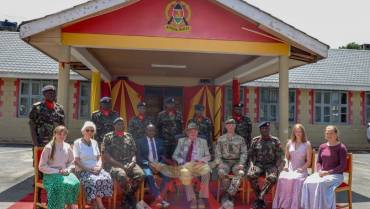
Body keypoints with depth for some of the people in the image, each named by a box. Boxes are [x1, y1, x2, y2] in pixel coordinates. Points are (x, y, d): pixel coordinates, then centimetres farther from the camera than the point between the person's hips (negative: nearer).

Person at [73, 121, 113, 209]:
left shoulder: (94, 142, 17)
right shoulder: (77, 143, 2)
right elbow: (76, 161, -5)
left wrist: (98, 166, -6)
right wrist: (88, 169, -15)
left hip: (95, 170, 5)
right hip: (83, 171, -5)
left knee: (107, 178, -26)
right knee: (95, 180, -35)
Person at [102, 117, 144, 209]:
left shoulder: (129, 136, 15)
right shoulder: (108, 137, 2)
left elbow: (133, 153, 14)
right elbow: (106, 156, -6)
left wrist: (132, 162, -10)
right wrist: (121, 165, -15)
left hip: (128, 163, 4)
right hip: (113, 164, -4)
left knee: (140, 174, -25)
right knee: (122, 175, -37)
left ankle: (127, 199, -6)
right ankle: (132, 199, -10)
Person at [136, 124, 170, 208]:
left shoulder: (159, 141, 15)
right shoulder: (140, 141, 4)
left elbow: (163, 155, 13)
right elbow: (139, 157, -3)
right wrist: (148, 163, -18)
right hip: (146, 165, -3)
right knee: (149, 176, -36)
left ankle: (158, 199, -20)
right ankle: (159, 198, -30)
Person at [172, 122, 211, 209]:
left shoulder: (203, 142, 17)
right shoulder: (181, 141, 16)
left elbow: (208, 156, 14)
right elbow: (175, 155, 14)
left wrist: (201, 160, -8)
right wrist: (182, 162, -6)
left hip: (199, 165, 0)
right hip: (186, 165, 0)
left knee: (206, 169, -36)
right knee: (184, 173, -38)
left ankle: (202, 198, -26)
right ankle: (192, 199, -26)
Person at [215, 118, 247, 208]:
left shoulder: (240, 139, 10)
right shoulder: (221, 139, 11)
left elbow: (244, 153, 5)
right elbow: (217, 153, 7)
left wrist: (241, 164, -11)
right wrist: (219, 163, -9)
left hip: (236, 162, 0)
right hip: (224, 161, 0)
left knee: (240, 173, -34)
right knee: (222, 172, -33)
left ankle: (228, 195, -31)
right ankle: (230, 196, -17)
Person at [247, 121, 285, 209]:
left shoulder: (275, 141, 5)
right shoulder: (255, 140, 9)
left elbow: (280, 155, 3)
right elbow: (250, 154, 10)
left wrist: (276, 167, -11)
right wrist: (251, 164, -8)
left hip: (271, 164, -1)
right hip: (258, 164, 1)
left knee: (272, 178, -35)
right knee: (250, 175, -31)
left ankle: (259, 198, -20)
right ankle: (260, 199, -15)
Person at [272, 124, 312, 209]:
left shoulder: (307, 144, 6)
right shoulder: (289, 143, 15)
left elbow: (308, 162, 4)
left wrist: (302, 169, -12)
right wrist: (286, 166, 1)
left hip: (300, 170, -2)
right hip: (289, 168, 2)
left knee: (296, 180, -37)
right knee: (282, 178, -32)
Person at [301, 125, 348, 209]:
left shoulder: (341, 147, -4)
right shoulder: (322, 147, 11)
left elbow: (343, 166, -9)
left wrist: (328, 172, -16)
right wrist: (320, 171, -6)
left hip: (335, 175, -5)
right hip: (322, 174, 5)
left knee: (320, 184, -34)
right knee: (307, 182, -24)